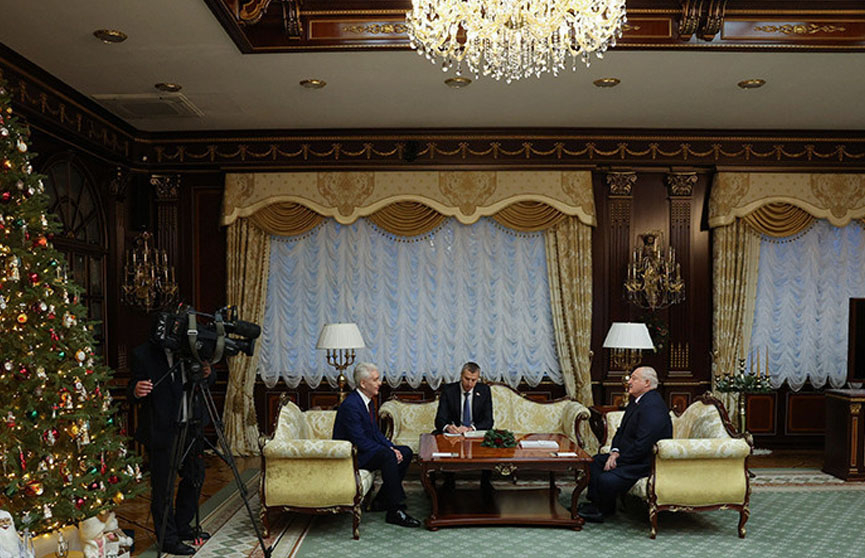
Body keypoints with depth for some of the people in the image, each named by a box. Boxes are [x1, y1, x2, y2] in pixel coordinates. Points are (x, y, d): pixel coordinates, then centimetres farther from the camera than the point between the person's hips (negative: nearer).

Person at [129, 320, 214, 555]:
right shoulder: (142, 354, -8)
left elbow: (207, 383, 11)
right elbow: (133, 387, -10)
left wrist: (206, 373, -12)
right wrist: (136, 391, -33)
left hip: (190, 427, 6)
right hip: (161, 429, -6)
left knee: (195, 476, 15)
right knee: (162, 485, 0)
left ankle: (182, 527, 33)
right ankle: (168, 538, 15)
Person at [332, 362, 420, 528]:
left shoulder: (368, 401, 8)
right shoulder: (351, 405, -23)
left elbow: (376, 432, 13)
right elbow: (360, 441, -25)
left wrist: (391, 447, -4)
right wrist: (389, 451, -21)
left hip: (364, 449, 10)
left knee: (406, 452, 2)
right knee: (388, 456, -32)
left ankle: (382, 500, 7)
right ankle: (395, 511, -26)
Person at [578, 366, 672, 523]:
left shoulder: (653, 406, -23)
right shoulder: (636, 401, 11)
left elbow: (642, 445, -27)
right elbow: (622, 431, 17)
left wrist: (618, 461, -18)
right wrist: (615, 451, -1)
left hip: (646, 462, -11)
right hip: (629, 456, 11)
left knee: (607, 479, -25)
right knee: (596, 461, 10)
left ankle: (603, 510, 4)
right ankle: (596, 504, 9)